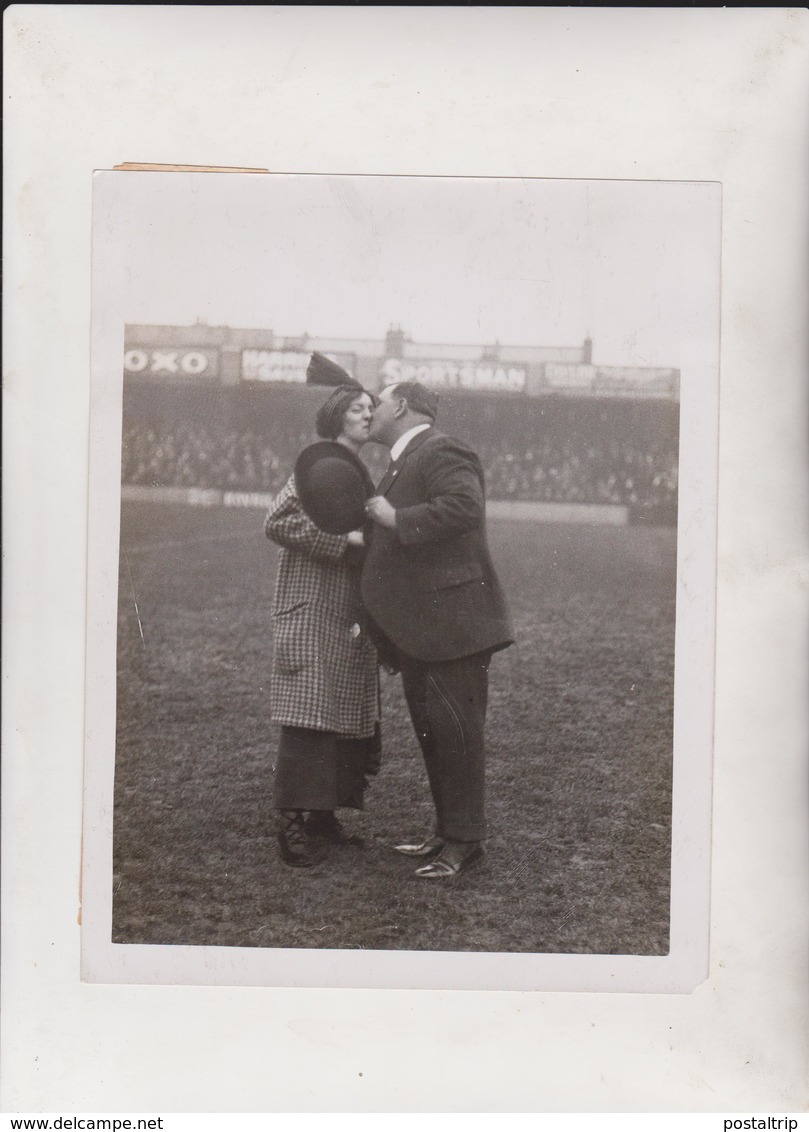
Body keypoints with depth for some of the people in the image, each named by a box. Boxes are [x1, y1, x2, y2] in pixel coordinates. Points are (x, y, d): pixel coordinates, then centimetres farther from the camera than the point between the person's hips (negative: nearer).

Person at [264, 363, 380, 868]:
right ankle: (294, 823, -3)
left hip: (351, 618, 9)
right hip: (314, 614, -9)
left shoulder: (362, 472, 17)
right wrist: (344, 539, -19)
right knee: (311, 721, -9)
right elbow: (279, 521, -20)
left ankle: (324, 814, 19)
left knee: (351, 719, 10)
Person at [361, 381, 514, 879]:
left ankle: (464, 840, 5)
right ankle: (447, 830, 25)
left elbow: (464, 508, -29)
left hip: (451, 622, -11)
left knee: (456, 731, -4)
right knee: (432, 730, 15)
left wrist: (396, 519, -21)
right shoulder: (404, 462, 20)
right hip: (420, 629, 11)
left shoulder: (441, 453, -12)